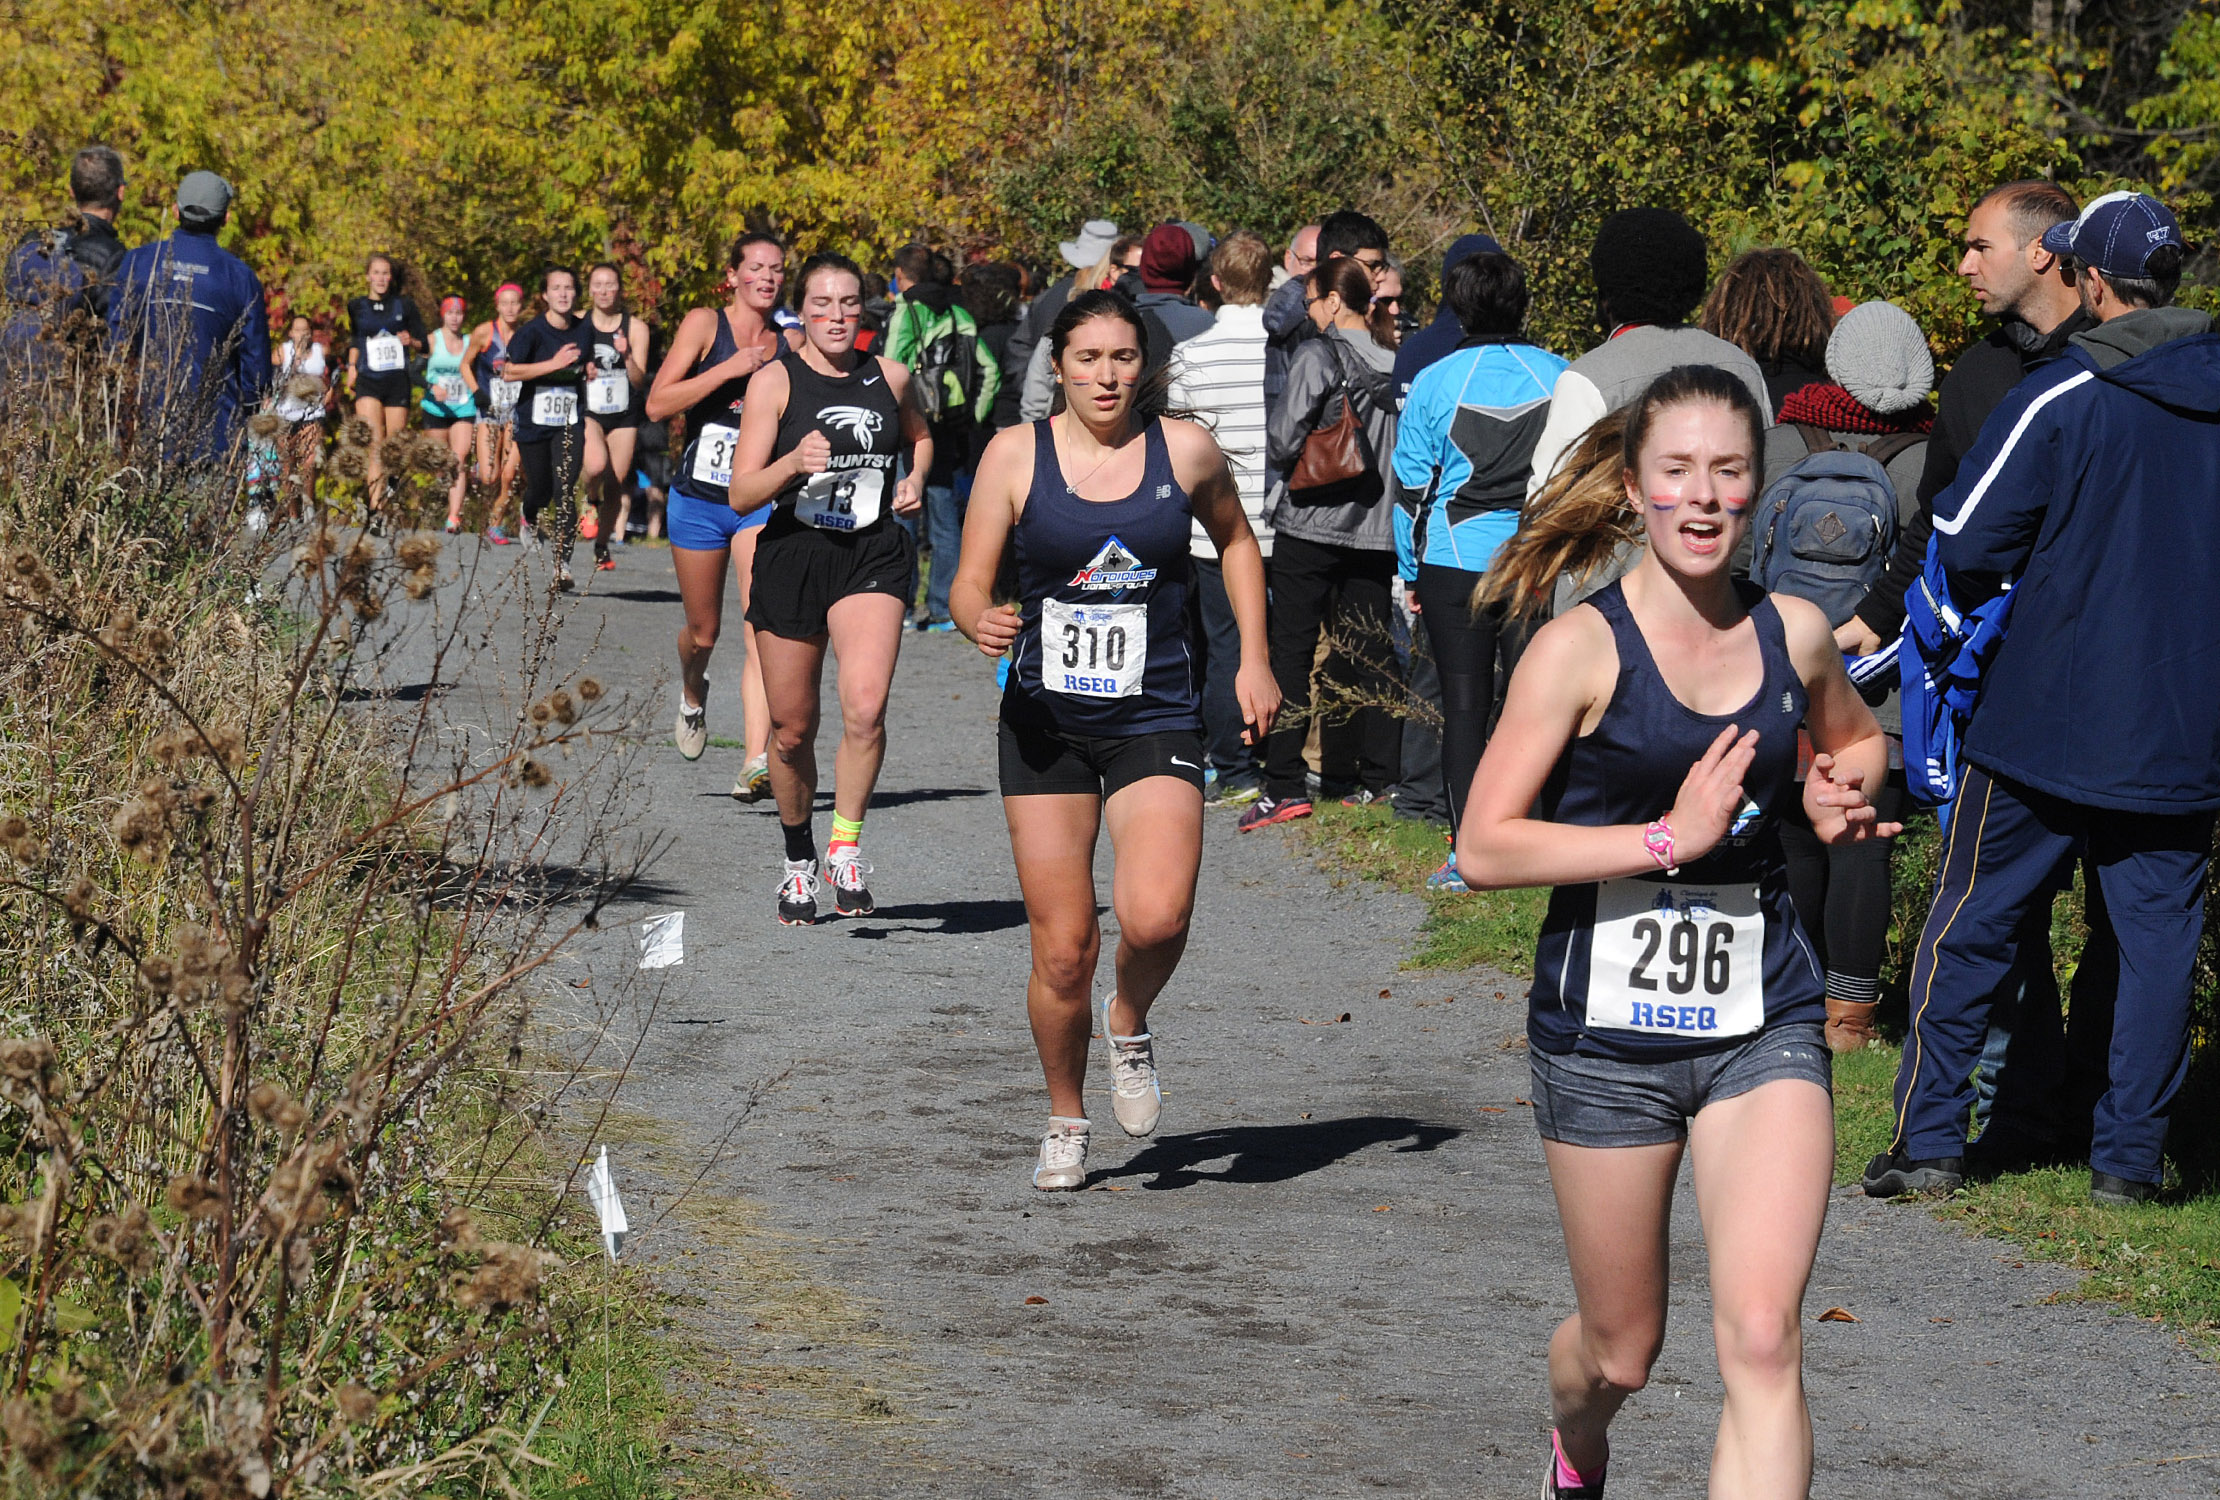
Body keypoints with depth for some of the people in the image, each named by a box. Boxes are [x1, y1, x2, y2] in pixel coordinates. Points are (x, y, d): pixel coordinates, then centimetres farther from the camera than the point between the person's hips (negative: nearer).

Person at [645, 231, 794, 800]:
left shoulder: (789, 343, 4)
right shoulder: (705, 323, -4)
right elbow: (657, 404, -13)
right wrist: (728, 370, -19)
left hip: (760, 501, 1)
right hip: (698, 498, -1)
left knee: (761, 628, -17)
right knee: (703, 631, 14)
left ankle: (755, 763, -24)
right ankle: (693, 698, 49)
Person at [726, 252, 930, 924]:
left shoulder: (890, 377, 6)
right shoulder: (775, 382, -3)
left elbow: (919, 435, 30)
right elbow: (741, 494, -8)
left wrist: (916, 478, 10)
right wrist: (793, 463, -25)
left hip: (874, 556, 1)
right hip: (793, 557, -1)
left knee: (865, 705, -22)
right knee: (793, 726, 8)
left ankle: (846, 845, -6)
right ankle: (799, 858, 31)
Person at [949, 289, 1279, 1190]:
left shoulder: (1184, 450, 0)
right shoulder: (1016, 455, -2)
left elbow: (1236, 540, 19)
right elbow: (969, 586, -1)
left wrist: (1254, 660, 11)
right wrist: (983, 624, -24)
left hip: (1155, 724, 0)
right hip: (1045, 722, 0)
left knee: (1155, 919, -22)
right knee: (1062, 950, 0)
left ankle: (1130, 1028, 12)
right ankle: (1065, 1123, 24)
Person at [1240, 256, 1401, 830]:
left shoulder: (1316, 357, -12)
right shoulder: (1393, 363, 2)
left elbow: (1281, 443, -14)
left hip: (1311, 524, -5)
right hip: (1376, 528, 5)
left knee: (1291, 651, -1)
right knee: (1370, 654, 10)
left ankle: (1284, 785, -4)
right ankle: (1377, 778, 11)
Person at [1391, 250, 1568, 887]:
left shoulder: (1434, 383, -3)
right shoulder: (1559, 378, 1)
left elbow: (1410, 486, 2)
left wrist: (1410, 572, 12)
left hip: (1455, 563, -1)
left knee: (1464, 709, 4)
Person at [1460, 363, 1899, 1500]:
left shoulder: (1793, 633, 2)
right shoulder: (1582, 648, -10)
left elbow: (1858, 737, 25)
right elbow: (1484, 848, -14)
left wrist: (1844, 796, 2)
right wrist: (1668, 837, -20)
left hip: (1762, 1022, 2)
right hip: (1607, 1029, -2)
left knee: (1762, 1340, -15)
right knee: (1621, 1350, 14)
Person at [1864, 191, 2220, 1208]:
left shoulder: (2057, 400, -13)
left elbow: (1964, 542, -10)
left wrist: (1986, 602, 11)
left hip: (2045, 715, -3)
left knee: (1970, 923, 7)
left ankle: (1929, 1140, 9)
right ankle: (2130, 1156, 11)